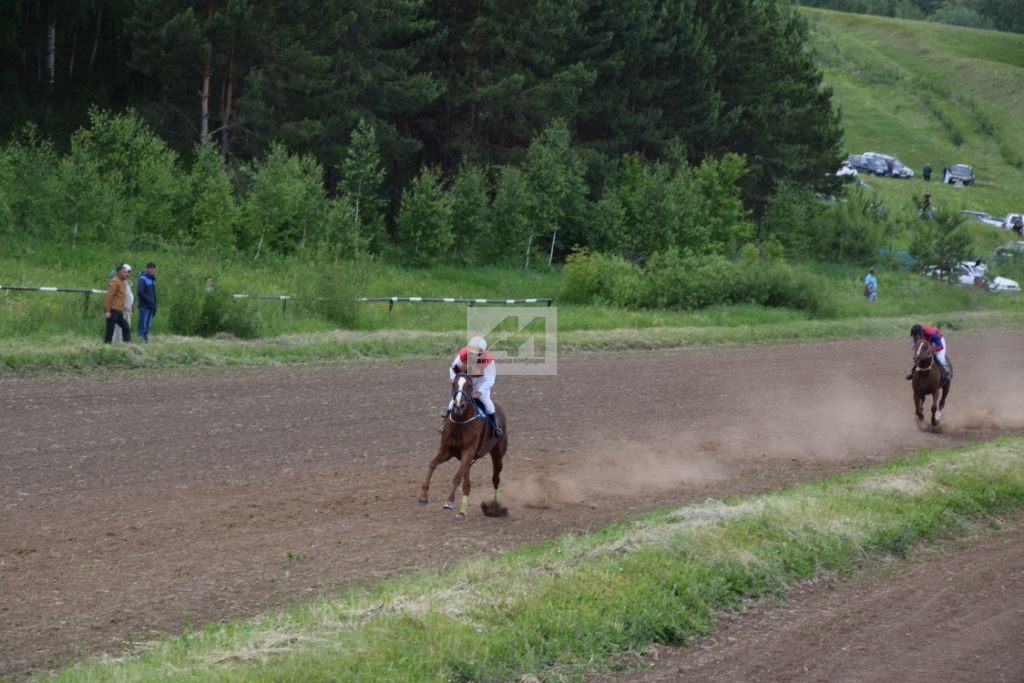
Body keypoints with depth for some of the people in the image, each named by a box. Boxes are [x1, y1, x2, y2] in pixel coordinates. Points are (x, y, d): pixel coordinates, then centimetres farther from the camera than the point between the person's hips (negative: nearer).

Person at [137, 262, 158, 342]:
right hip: (144, 306, -8)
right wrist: (150, 301, -18)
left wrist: (154, 306, 13)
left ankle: (146, 341, 9)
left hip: (150, 306, 8)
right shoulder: (143, 279, -8)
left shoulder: (152, 279, 18)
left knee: (148, 325, 7)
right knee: (143, 325, -10)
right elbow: (140, 292, -19)